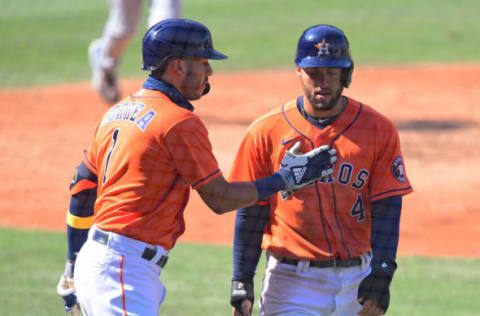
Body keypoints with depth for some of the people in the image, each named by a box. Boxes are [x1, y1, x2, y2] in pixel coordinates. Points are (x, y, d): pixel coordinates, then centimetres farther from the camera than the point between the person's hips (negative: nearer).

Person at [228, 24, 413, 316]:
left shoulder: (379, 130, 1)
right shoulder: (266, 132, 0)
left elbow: (387, 208, -1)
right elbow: (250, 212, 4)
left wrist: (381, 273, -11)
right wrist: (241, 280, 0)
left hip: (357, 280, 2)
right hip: (292, 280, -2)